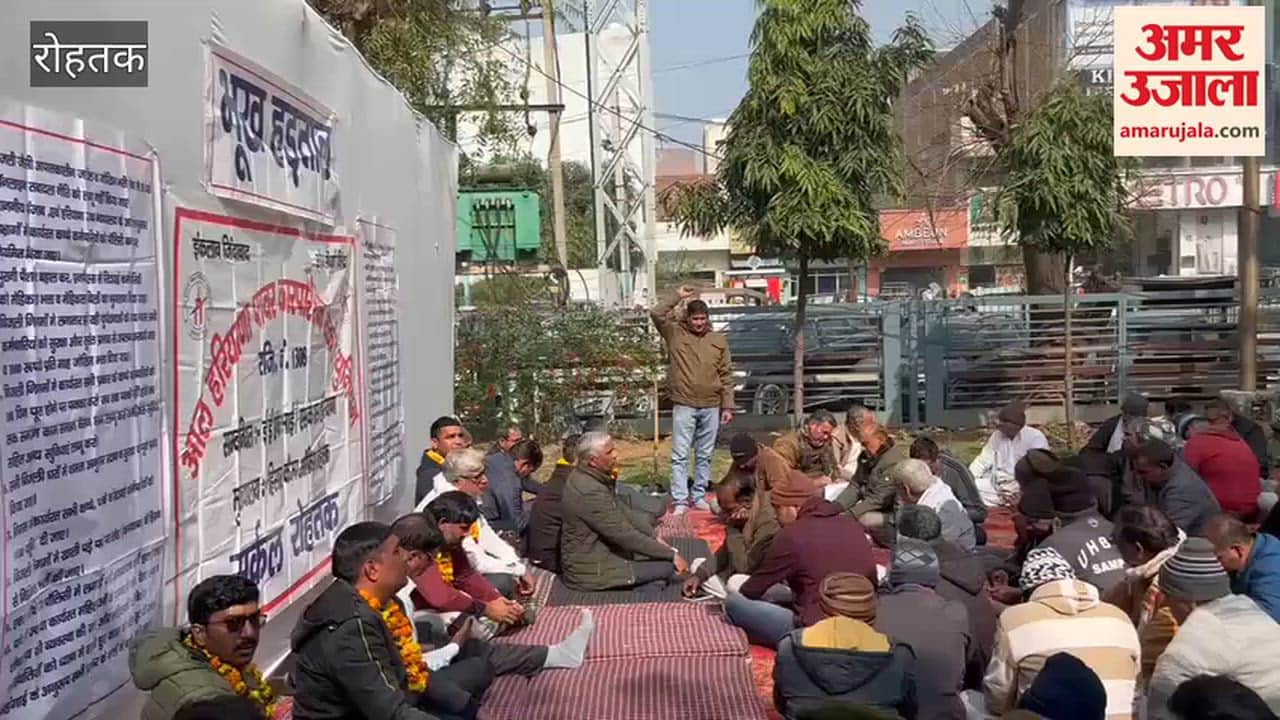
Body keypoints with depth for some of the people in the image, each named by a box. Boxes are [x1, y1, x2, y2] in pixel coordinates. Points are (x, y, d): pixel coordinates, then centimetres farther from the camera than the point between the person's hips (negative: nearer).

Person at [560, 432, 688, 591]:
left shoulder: (596, 477, 2)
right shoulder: (589, 491, -28)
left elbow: (622, 512, 13)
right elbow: (625, 535, -24)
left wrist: (655, 537, 5)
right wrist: (671, 555, -17)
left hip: (600, 551, 10)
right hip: (591, 570, -10)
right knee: (670, 568, -10)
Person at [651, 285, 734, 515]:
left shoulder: (718, 340, 7)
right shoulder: (675, 333, 3)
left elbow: (726, 376, 8)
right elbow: (656, 314, -11)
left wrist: (728, 406, 4)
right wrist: (678, 296, -7)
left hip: (711, 407, 3)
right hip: (684, 405, -2)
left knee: (704, 456, 11)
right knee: (680, 455, -3)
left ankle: (699, 496, 22)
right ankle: (680, 501, 0)